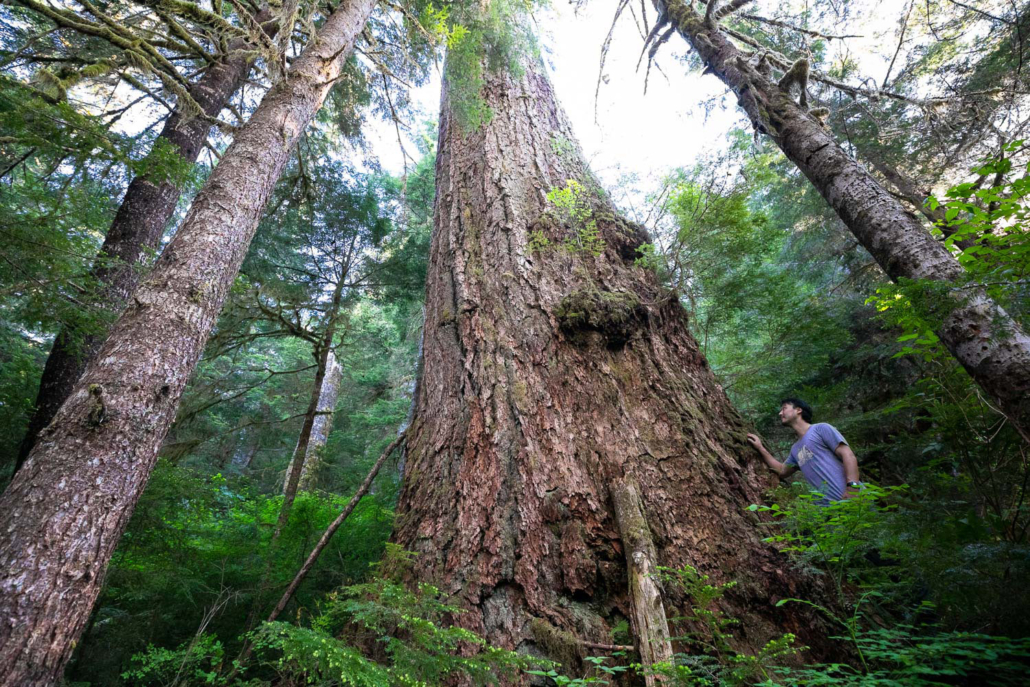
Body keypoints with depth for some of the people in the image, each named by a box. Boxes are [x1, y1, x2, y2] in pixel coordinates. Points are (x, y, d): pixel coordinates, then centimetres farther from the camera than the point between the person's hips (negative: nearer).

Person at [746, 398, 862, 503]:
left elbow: (848, 456, -9)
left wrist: (852, 487, -23)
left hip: (849, 497, -7)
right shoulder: (795, 449, 22)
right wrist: (760, 448, 27)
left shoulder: (821, 429, 0)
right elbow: (782, 470, 32)